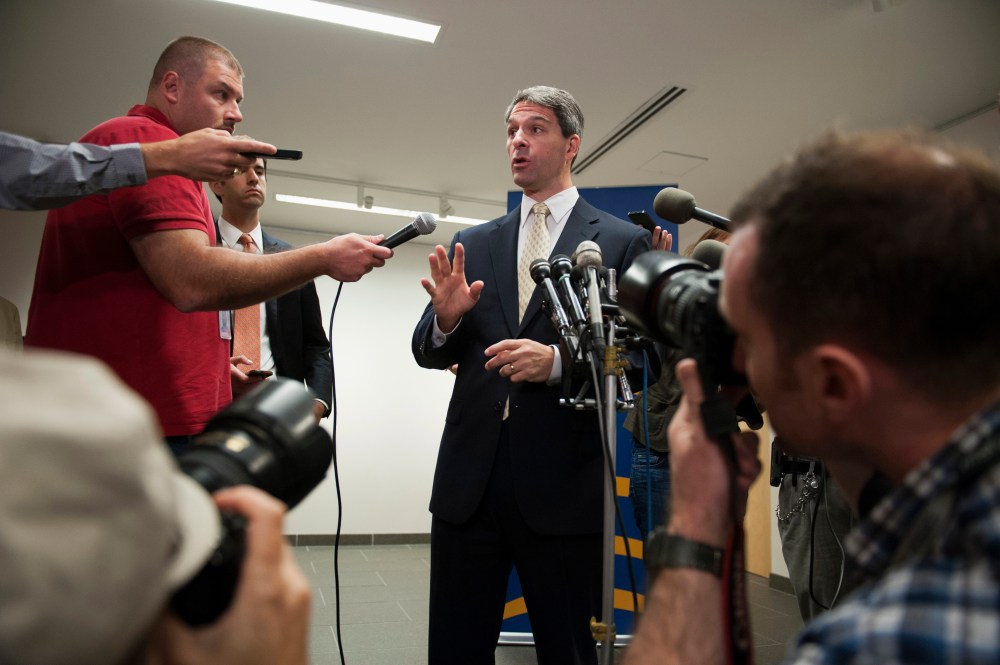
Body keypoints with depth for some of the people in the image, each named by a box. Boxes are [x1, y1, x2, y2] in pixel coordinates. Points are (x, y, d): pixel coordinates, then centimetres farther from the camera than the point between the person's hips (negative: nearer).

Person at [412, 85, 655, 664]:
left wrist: (557, 361, -18)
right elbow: (430, 351, 11)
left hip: (563, 481, -3)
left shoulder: (623, 241, 2)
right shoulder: (474, 243, 12)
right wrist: (447, 318, -11)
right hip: (468, 478, 4)